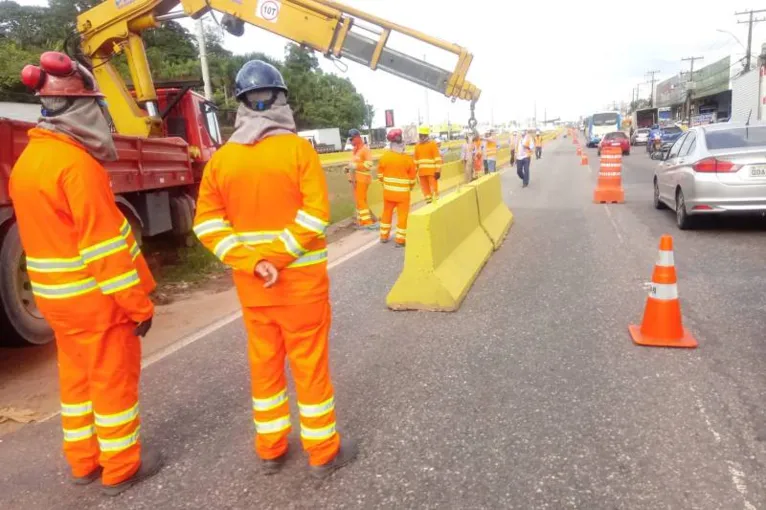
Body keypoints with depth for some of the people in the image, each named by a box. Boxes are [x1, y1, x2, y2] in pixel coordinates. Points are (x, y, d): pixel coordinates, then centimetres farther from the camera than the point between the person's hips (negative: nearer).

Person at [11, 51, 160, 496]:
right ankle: (121, 467, 21)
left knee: (77, 376, 19)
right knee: (114, 379, 6)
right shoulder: (77, 162, -21)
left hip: (58, 295, 9)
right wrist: (138, 303, -17)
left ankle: (84, 461, 34)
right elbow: (104, 244, -23)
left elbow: (48, 233, 14)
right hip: (96, 297, -9)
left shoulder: (29, 159, 9)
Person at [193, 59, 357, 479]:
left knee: (264, 363, 16)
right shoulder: (298, 148, -9)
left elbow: (207, 222, -5)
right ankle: (323, 453, 22)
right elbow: (315, 215, -18)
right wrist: (275, 258, -14)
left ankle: (270, 450, 30)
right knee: (310, 364, 7)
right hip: (301, 280, -4)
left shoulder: (221, 158, 2)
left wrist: (252, 263, -12)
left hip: (250, 284, 4)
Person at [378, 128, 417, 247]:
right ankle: (400, 240, 6)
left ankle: (384, 236, 27)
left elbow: (380, 174, 5)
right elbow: (412, 177, -3)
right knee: (402, 215, 5)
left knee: (387, 213, 19)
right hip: (403, 192, -4)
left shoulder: (384, 156, -6)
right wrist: (411, 187, 16)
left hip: (388, 191, 4)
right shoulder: (408, 159, -13)